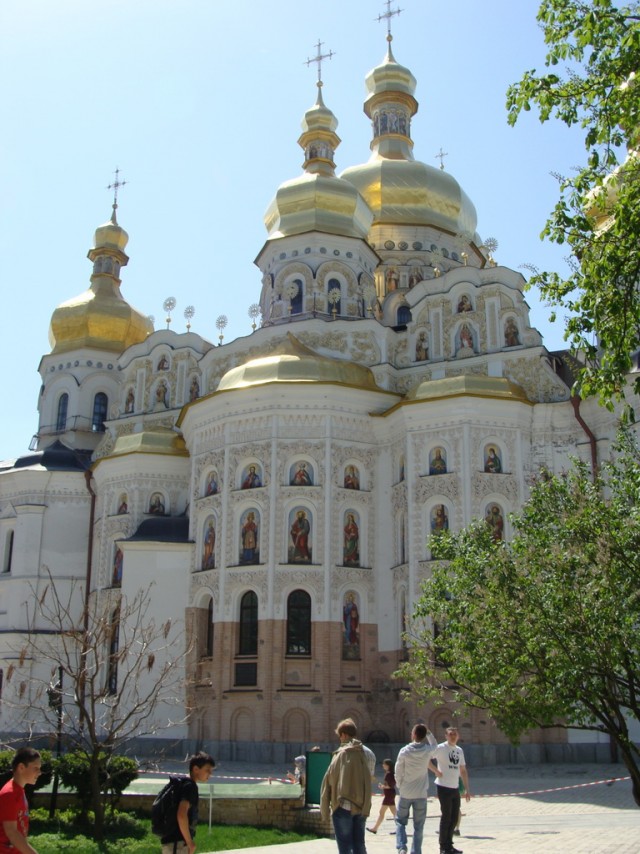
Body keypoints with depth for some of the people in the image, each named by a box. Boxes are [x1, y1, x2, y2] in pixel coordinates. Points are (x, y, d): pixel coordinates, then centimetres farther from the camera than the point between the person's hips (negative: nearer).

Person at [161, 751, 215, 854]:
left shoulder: (183, 784, 15)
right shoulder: (190, 786, -14)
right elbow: (182, 815, -27)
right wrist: (190, 842, -17)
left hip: (173, 841, 10)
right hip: (177, 843, -10)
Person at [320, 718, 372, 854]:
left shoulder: (341, 754, -9)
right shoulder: (363, 754, 2)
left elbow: (328, 782, -8)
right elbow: (368, 783, 1)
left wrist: (325, 810, 0)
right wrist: (366, 808, 6)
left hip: (343, 807, -4)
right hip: (360, 808, 4)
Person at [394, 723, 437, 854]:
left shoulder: (404, 751, -12)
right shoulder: (427, 750, -7)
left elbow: (398, 772, -5)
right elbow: (434, 744, 19)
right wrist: (428, 733, 13)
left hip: (405, 793, -1)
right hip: (421, 794, 1)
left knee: (400, 821, 15)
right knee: (418, 826, 12)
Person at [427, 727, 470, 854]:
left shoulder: (459, 750, 14)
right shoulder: (441, 748, -8)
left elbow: (463, 771, 18)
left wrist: (467, 789, 15)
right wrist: (436, 771, -19)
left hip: (455, 788, 7)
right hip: (444, 787, -7)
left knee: (454, 818, 11)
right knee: (446, 817, -2)